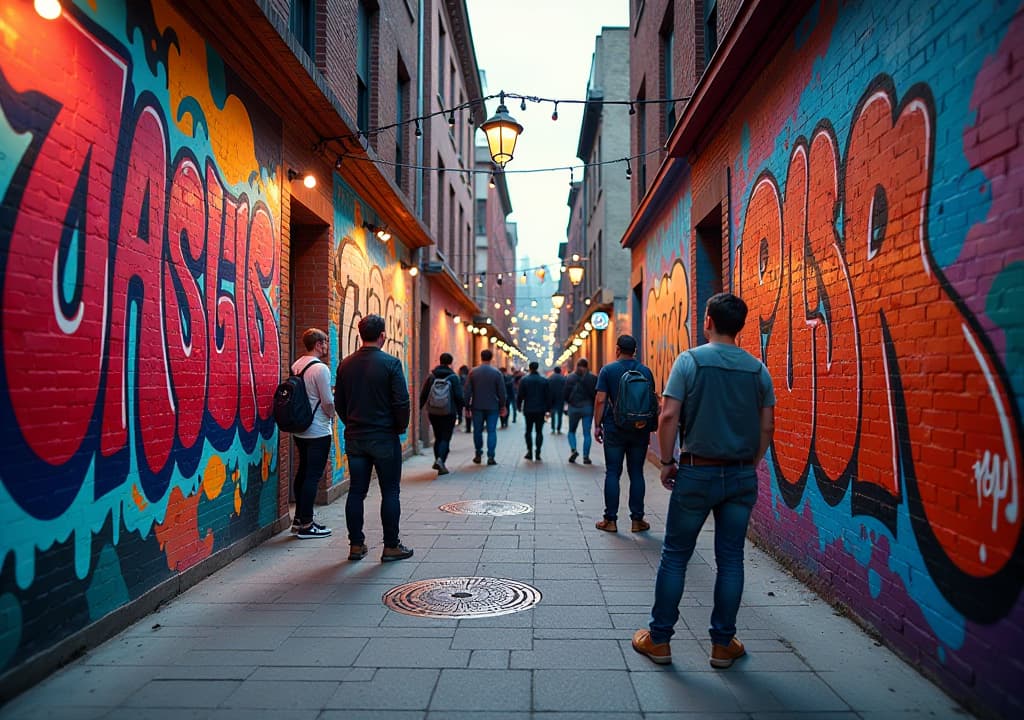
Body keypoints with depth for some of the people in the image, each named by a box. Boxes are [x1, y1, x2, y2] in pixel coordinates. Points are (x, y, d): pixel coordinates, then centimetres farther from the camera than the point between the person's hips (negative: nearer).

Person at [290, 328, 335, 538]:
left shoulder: (296, 366, 7)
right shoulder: (320, 368, -17)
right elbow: (328, 402, -16)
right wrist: (332, 413, 5)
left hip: (299, 429, 8)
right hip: (318, 431, -8)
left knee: (303, 472, 16)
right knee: (313, 476, -2)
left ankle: (299, 519, 23)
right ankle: (306, 525, 3)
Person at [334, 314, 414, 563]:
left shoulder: (346, 364, 4)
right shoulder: (391, 363, -11)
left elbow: (339, 402, 10)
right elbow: (402, 402, -14)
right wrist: (400, 427, 2)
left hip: (355, 439, 5)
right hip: (385, 437, -5)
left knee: (356, 491, 10)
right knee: (390, 492, 4)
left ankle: (356, 545, 16)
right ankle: (391, 547, 8)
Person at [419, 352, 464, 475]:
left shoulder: (431, 376, 4)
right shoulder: (453, 377, -4)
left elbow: (423, 395, 5)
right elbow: (459, 396, -7)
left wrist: (419, 409, 12)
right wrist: (460, 410, 3)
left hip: (433, 413, 3)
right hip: (449, 413, -3)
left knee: (438, 437, 17)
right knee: (445, 438, -1)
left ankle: (438, 460, 16)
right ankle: (440, 459, -20)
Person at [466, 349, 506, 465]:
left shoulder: (473, 372, -2)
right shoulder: (496, 372, -4)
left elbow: (468, 391, 0)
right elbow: (502, 391, -2)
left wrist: (467, 405, 7)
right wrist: (503, 405, 9)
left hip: (477, 406, 1)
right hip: (492, 407, -1)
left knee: (477, 431, 12)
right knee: (491, 431, 2)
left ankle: (478, 455, 18)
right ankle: (491, 456, -4)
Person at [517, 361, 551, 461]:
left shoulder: (524, 380, -5)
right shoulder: (544, 380, 0)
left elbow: (520, 395, -4)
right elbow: (548, 396, 1)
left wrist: (519, 406, 8)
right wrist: (548, 408, 8)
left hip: (528, 409, -1)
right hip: (541, 410, 1)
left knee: (528, 431, 11)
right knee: (539, 431, 5)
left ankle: (529, 451, 3)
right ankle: (538, 453, 0)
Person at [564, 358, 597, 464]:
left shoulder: (570, 377, -1)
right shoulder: (593, 377, -3)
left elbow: (565, 394, -1)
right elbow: (596, 394, -6)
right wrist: (593, 404, 10)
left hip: (573, 407, 1)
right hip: (588, 407, -1)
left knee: (572, 431, 16)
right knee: (587, 433, 5)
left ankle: (573, 450, -6)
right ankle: (586, 457, 1)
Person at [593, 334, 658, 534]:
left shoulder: (608, 370, -3)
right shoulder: (645, 371, 5)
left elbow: (600, 400, -9)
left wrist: (597, 425, -1)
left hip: (614, 429, -2)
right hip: (639, 430, 2)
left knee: (613, 473, 3)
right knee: (636, 473, 7)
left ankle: (610, 520, 5)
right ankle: (637, 520, 10)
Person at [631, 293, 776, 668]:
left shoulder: (690, 360, -7)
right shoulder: (757, 369, 4)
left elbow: (669, 416, -13)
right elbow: (767, 426, 6)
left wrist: (667, 461, -2)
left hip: (697, 472, -3)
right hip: (742, 476, 3)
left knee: (674, 557, 7)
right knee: (730, 560, 10)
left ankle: (659, 640, 15)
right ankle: (723, 644, 19)